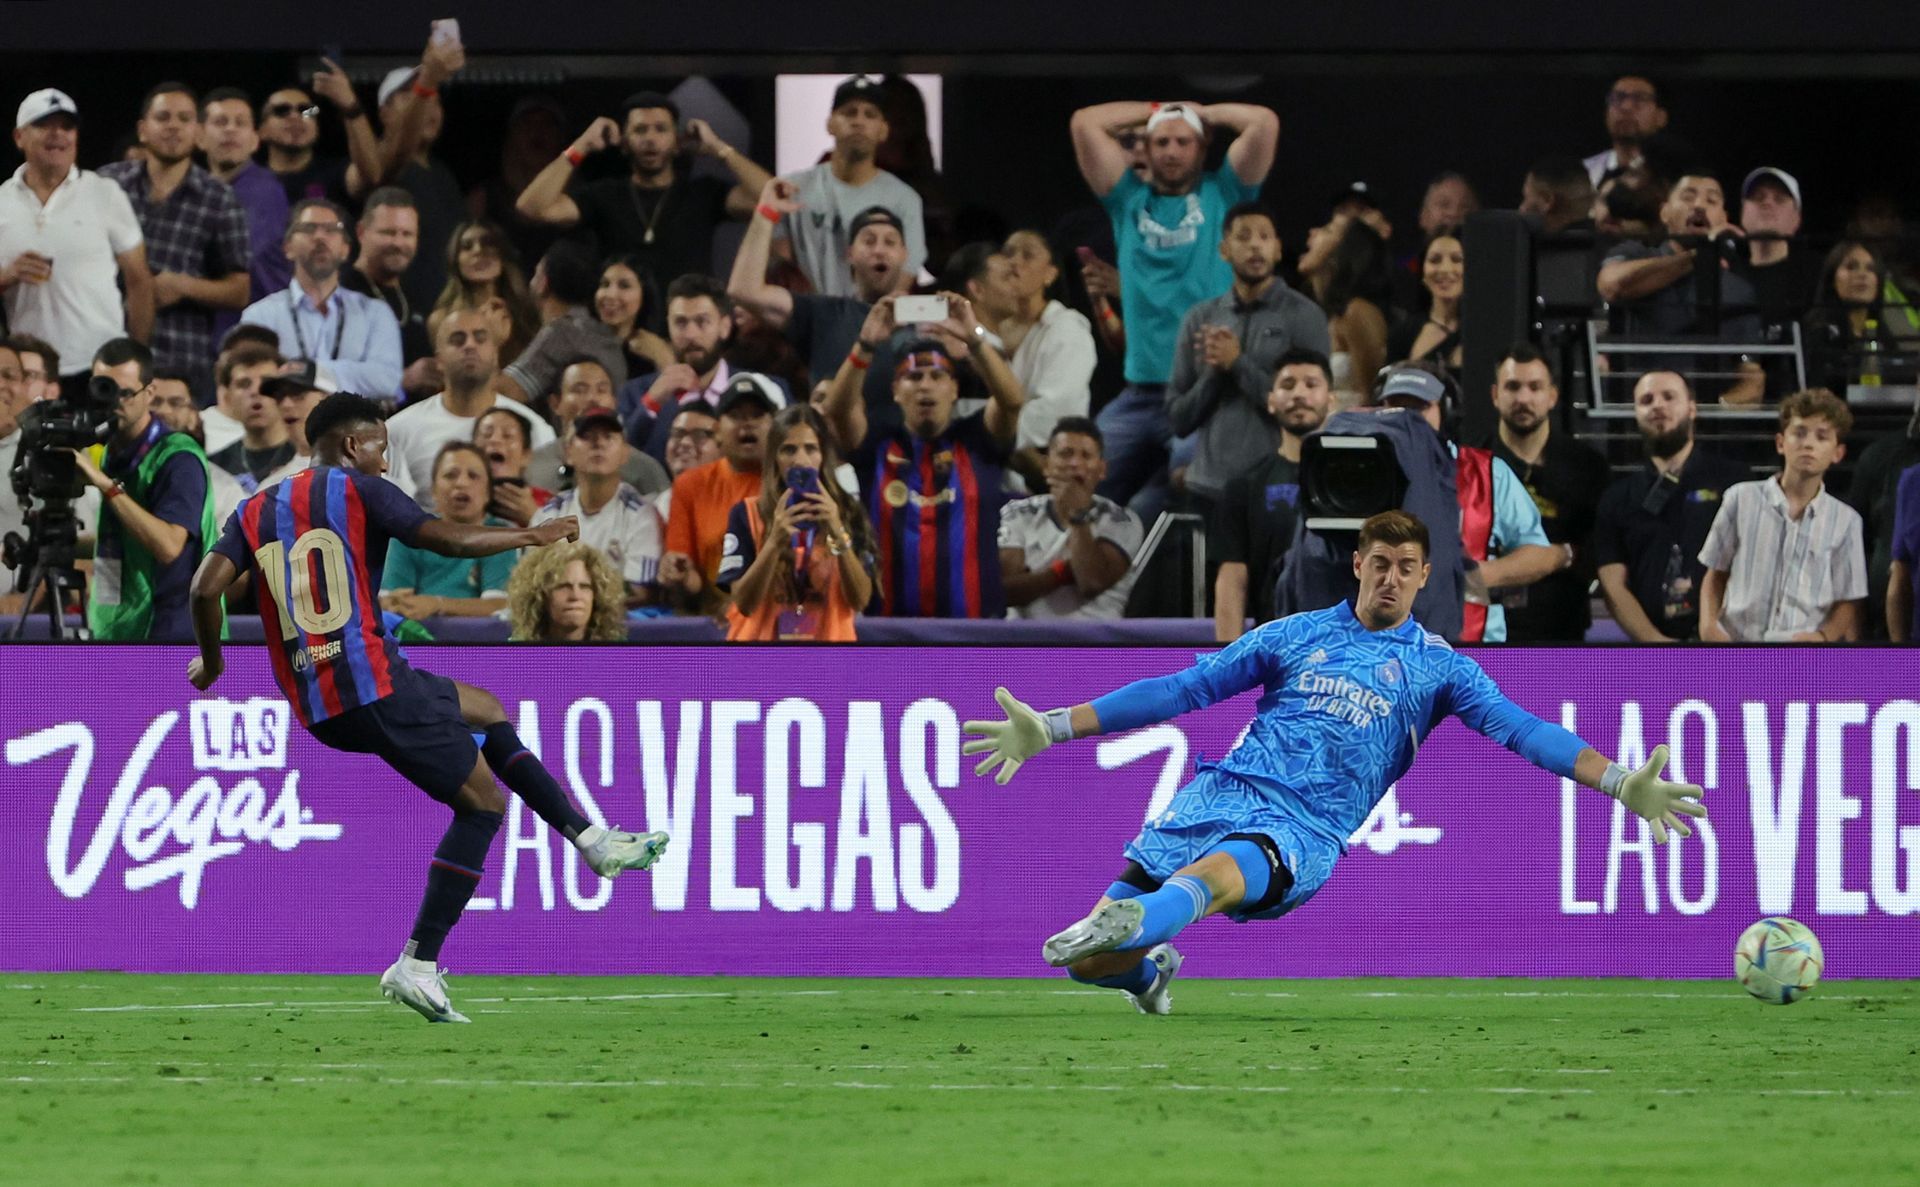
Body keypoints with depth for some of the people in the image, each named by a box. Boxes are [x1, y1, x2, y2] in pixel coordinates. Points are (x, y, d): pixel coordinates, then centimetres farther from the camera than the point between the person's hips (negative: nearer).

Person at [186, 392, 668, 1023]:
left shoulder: (256, 510, 14)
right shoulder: (360, 491, -2)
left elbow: (206, 588, 2)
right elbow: (448, 539, -12)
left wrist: (211, 662, 18)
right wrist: (530, 536, 1)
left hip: (313, 705, 8)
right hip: (374, 685, -8)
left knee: (485, 708, 27)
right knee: (482, 803, 1)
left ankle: (591, 840, 25)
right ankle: (417, 965, -8)